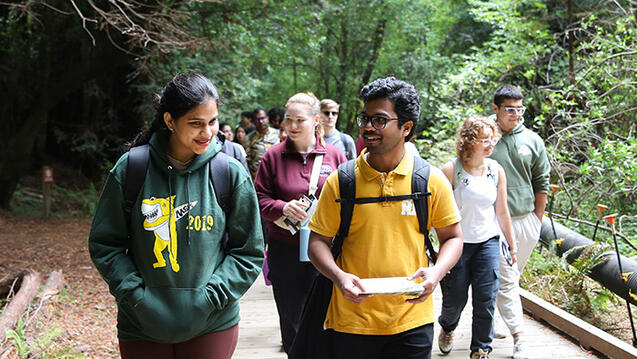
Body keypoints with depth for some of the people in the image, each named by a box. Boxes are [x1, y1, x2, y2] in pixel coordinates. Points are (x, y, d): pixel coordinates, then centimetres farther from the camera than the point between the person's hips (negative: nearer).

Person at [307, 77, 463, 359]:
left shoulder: (432, 181, -1)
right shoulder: (340, 182, -2)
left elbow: (452, 237, 8)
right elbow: (318, 242, 2)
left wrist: (436, 272, -12)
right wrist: (338, 276, -17)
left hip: (412, 323, 0)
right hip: (351, 321, 0)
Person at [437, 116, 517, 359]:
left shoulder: (496, 170, 2)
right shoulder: (451, 170, -12)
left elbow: (501, 212, 10)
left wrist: (512, 246, 13)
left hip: (488, 242, 3)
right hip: (457, 243, -3)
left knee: (486, 298, -1)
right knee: (455, 298, 9)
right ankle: (447, 328, 42)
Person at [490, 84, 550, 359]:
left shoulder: (532, 140, 5)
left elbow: (542, 182, 12)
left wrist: (538, 219, 11)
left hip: (526, 220, 4)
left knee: (512, 277, 14)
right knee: (506, 280, -5)